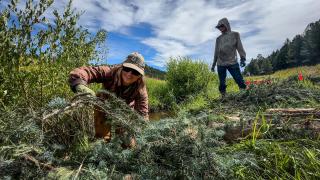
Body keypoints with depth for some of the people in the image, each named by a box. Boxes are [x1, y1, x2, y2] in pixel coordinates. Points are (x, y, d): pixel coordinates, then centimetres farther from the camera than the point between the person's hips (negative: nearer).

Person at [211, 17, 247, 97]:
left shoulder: (235, 34, 9)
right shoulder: (218, 38, 13)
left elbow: (239, 47, 3)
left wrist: (242, 58, -11)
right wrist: (213, 64, 14)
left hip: (232, 63, -2)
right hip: (221, 64, 2)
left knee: (240, 81, -9)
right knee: (222, 83, 1)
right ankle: (223, 97, 9)